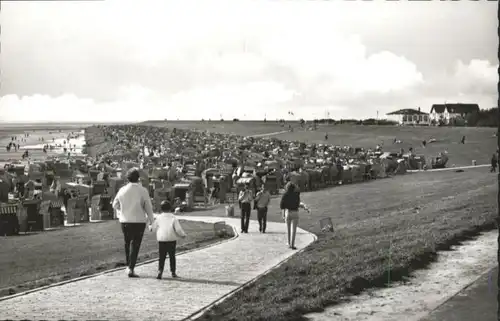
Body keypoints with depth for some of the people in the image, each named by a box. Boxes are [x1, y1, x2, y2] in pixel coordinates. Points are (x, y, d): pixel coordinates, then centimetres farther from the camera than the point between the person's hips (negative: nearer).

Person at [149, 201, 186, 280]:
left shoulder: (159, 218, 0)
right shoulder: (173, 218, -5)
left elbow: (153, 227, 11)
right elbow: (178, 229, -8)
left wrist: (150, 227, 35)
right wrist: (183, 235, 11)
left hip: (161, 241, 1)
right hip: (172, 240, -1)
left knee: (162, 257, 4)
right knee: (172, 257, 12)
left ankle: (160, 271, -13)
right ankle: (173, 272, 16)